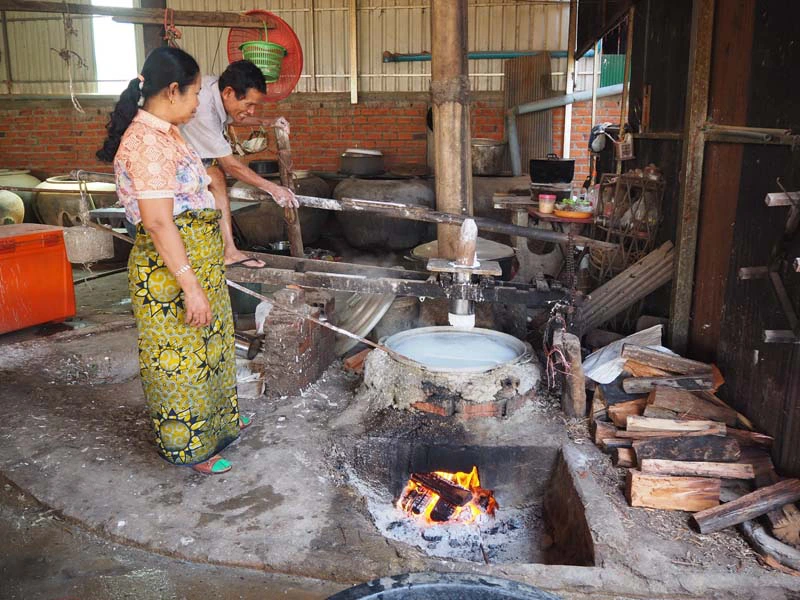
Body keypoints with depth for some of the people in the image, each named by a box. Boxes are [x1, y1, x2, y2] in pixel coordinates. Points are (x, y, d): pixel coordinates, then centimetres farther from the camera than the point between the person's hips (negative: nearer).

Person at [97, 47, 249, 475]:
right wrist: (190, 285, -26)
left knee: (207, 347, 23)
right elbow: (158, 222, -26)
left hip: (198, 260, 10)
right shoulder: (147, 142, -22)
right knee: (180, 357, 4)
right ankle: (187, 447, 22)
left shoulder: (163, 134, 10)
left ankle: (215, 421, 42)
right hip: (170, 271, -10)